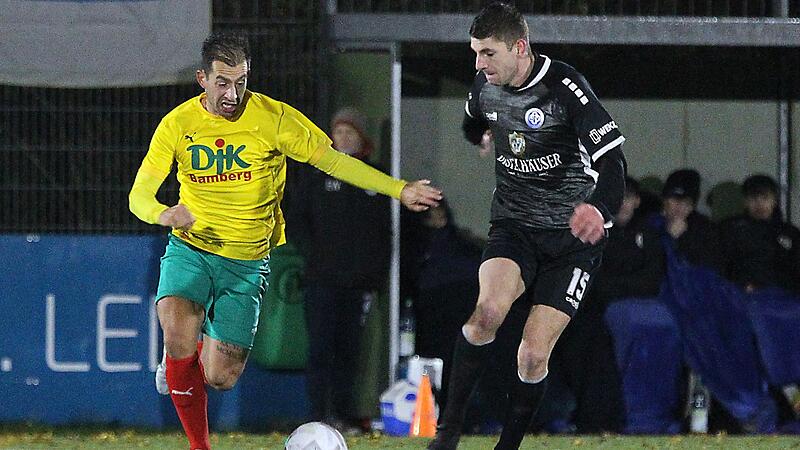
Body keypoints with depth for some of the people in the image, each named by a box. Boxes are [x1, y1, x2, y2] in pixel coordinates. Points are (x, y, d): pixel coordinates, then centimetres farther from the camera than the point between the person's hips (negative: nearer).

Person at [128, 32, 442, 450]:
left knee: (221, 378, -5)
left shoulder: (272, 117, -10)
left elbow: (332, 160, -3)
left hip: (247, 262, 0)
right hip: (190, 249, 0)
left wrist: (399, 190, -8)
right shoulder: (177, 124, -7)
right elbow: (139, 195, -8)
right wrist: (163, 213, -32)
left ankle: (191, 355, 34)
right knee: (177, 332, -29)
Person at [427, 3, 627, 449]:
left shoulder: (566, 88, -19)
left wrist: (600, 208, -46)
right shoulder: (486, 87, 0)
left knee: (533, 357, -9)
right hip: (513, 225, 3)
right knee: (489, 309, -28)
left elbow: (612, 158, -27)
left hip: (572, 233, -3)